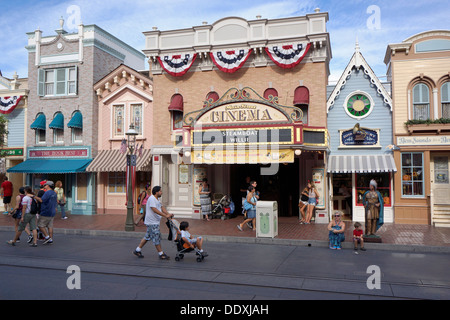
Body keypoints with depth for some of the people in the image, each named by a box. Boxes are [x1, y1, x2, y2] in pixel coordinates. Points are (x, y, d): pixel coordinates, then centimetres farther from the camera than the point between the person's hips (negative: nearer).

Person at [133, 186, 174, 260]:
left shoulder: (157, 199, 16)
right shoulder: (151, 199, -18)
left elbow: (162, 207, 12)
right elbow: (155, 210, -26)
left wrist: (168, 214, -5)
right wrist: (165, 215, -29)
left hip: (155, 222, 10)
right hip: (152, 222, -10)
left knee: (147, 237, 16)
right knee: (156, 237, -3)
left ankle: (137, 250, 24)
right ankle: (161, 254, 5)